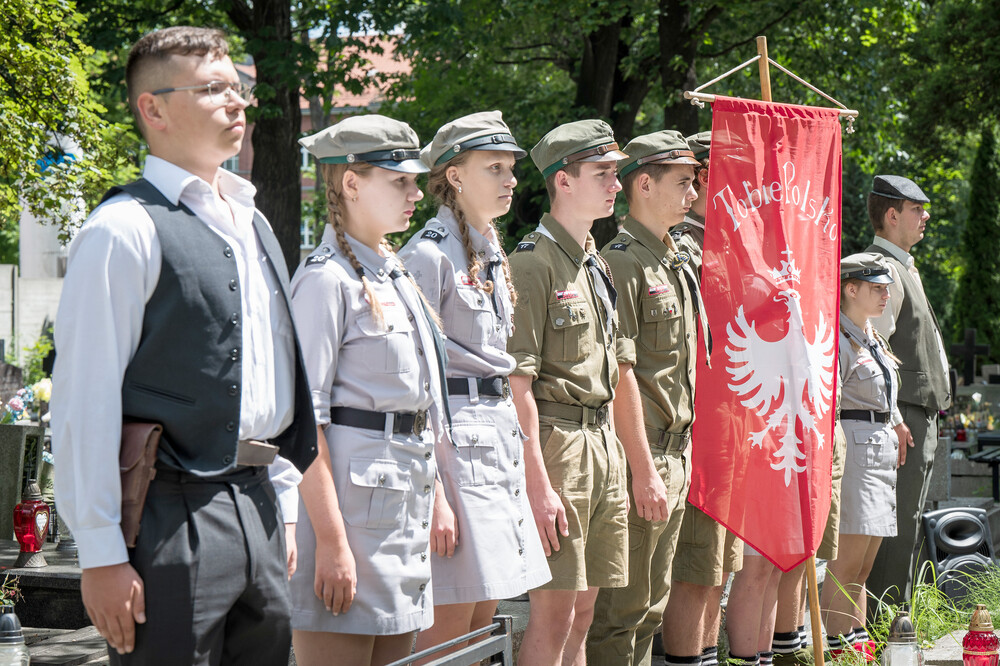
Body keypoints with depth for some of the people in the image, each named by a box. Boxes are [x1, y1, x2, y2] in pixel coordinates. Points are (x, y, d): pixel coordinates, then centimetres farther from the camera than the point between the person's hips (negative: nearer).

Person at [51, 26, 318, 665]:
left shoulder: (254, 225, 16)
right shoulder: (127, 229, -9)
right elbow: (85, 402, -13)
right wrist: (101, 552, -15)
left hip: (256, 506, 8)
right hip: (175, 515, -7)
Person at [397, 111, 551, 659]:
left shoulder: (492, 252, 16)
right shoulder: (429, 254, -12)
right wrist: (433, 495, -20)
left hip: (500, 430, 9)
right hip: (451, 433, -9)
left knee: (484, 616, 11)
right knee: (450, 624, -6)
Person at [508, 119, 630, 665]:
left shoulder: (596, 266, 17)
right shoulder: (534, 263, -11)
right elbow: (517, 383, -17)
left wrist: (610, 446, 18)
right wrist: (538, 484, -21)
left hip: (602, 444, 9)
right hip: (556, 442, -9)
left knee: (582, 612, 11)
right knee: (553, 614, -6)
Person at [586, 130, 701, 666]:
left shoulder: (679, 265, 16)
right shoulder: (622, 261, -13)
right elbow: (621, 373, -18)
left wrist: (680, 459, 16)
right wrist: (645, 470, -20)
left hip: (675, 454, 9)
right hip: (641, 458, -9)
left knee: (652, 603, 14)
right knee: (623, 607, -3)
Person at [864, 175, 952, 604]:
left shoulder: (901, 267, 21)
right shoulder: (882, 268, -13)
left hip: (919, 415, 11)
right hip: (901, 415, -11)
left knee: (908, 522, 13)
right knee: (897, 524, -9)